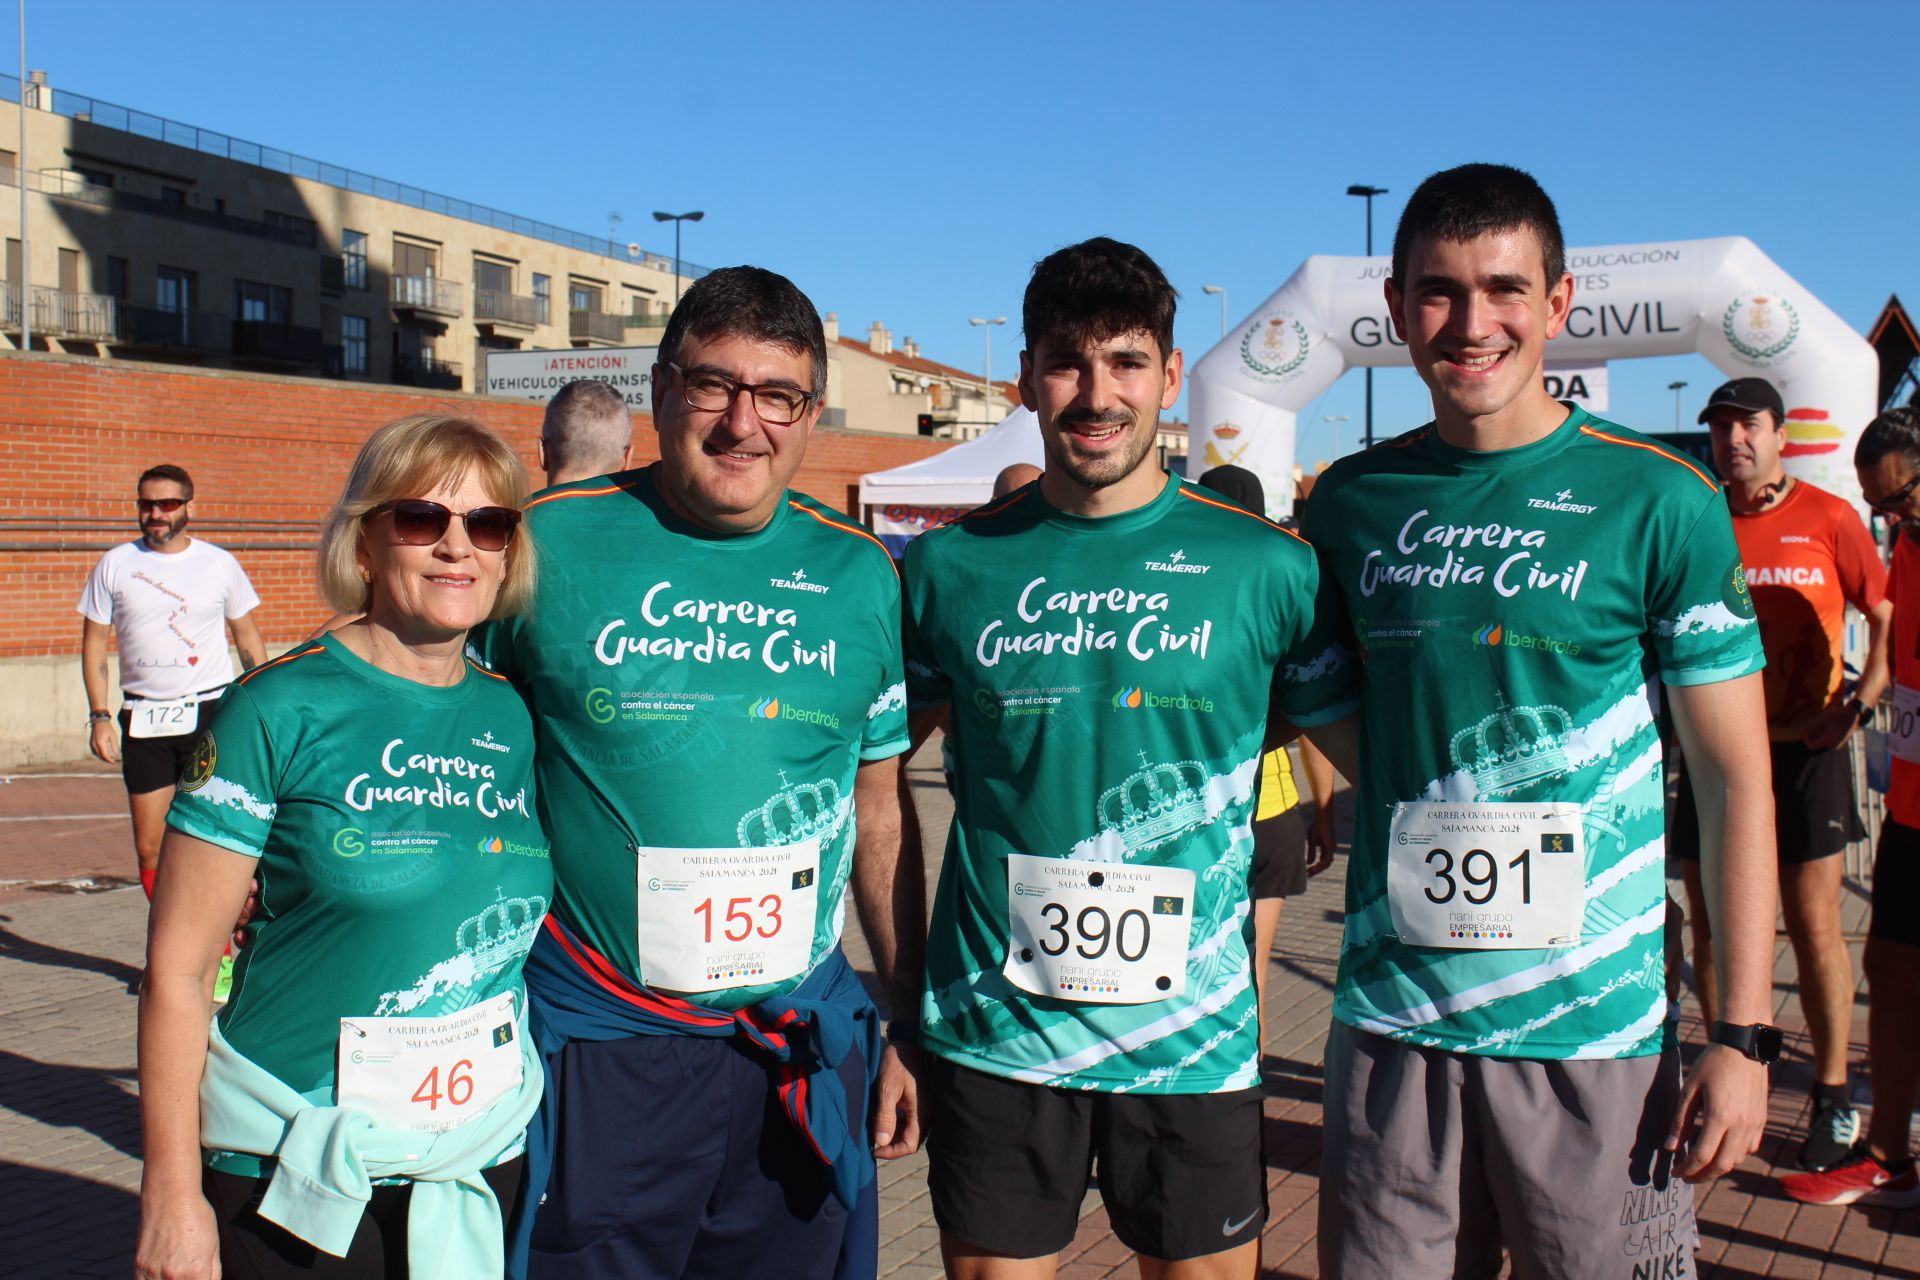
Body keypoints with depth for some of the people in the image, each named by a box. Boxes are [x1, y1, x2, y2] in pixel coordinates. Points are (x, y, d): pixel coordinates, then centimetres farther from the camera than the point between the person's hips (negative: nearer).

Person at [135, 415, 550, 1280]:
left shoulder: (518, 721, 3)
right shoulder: (280, 711, -10)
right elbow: (179, 965, -8)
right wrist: (173, 1193, -9)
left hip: (484, 1166, 4)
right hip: (296, 1177, -4)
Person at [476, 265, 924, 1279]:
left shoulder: (861, 576, 3)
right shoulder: (550, 541, -6)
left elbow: (880, 812, 10)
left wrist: (911, 1024, 10)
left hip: (806, 1056, 3)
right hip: (594, 1046, -2)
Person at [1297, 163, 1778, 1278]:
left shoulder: (1659, 500, -5)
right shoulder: (1352, 503, 4)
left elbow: (1736, 776, -4)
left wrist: (1744, 1034, -8)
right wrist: (1411, 798, -1)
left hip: (1594, 1029, -3)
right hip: (1392, 1020, 3)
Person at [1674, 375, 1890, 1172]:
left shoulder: (1827, 518, -1)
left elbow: (1888, 615, 2)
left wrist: (1860, 704, -11)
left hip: (1803, 748, -3)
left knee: (1814, 927, 1)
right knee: (1710, 928, 7)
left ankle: (1833, 1098, 15)